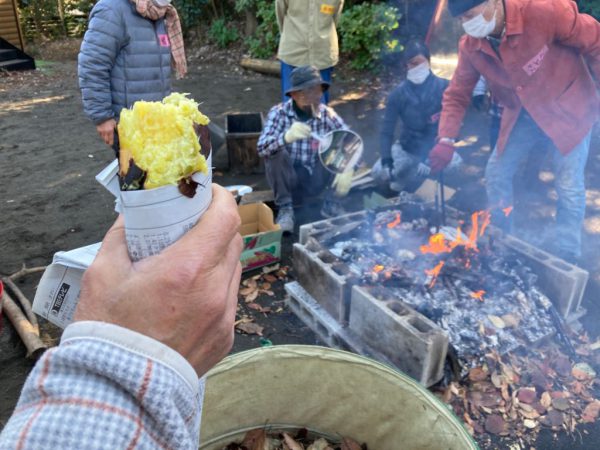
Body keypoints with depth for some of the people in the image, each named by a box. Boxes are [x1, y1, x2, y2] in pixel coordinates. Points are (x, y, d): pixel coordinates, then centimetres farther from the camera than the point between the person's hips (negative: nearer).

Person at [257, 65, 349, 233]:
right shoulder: (279, 113, -13)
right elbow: (261, 147, -26)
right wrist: (287, 137, -47)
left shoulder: (327, 114, -7)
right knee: (276, 153, -28)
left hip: (316, 180, 2)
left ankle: (331, 204, -5)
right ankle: (285, 209, -13)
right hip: (288, 179, -1)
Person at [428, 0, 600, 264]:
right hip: (521, 116, 5)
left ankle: (563, 262, 12)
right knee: (496, 174, 5)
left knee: (569, 186, -6)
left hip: (568, 109, -5)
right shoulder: (470, 46, -12)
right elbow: (457, 94, -5)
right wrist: (446, 139, -17)